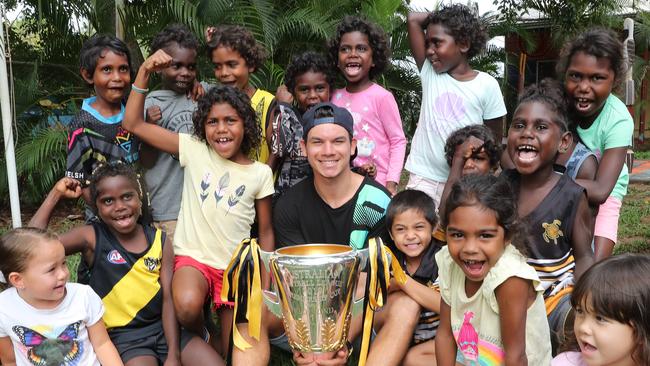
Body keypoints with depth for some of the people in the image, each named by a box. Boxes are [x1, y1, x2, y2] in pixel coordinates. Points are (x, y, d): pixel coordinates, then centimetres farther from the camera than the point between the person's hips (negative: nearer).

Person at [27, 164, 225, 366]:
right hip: (124, 334, -2)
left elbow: (169, 298, -3)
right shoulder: (91, 237, -5)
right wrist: (56, 194, -9)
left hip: (164, 325, 3)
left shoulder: (160, 240, 0)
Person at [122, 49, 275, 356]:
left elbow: (266, 231, 6)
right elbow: (134, 124, -5)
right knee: (187, 306, -32)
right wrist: (145, 71, -13)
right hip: (193, 258, -1)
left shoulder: (260, 173, -1)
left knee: (230, 351, 3)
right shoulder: (194, 151, -3)